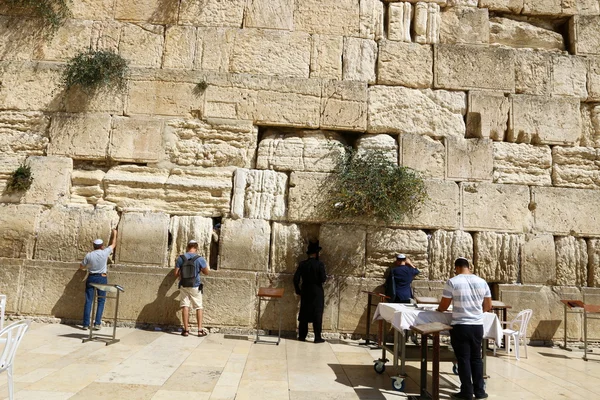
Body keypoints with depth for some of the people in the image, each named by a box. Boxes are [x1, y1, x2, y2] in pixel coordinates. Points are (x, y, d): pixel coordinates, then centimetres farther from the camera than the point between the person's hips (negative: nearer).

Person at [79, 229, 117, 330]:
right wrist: (114, 234, 24)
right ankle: (97, 323, 1)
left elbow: (81, 267, 8)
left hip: (91, 278, 2)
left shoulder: (88, 255, -4)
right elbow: (113, 245, 10)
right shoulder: (104, 253, -8)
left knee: (88, 301, 5)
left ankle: (86, 324, 6)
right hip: (102, 278, -2)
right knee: (101, 301, 5)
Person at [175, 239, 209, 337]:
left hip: (183, 286, 1)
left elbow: (176, 273, -3)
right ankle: (200, 330, 10)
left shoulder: (181, 258, -5)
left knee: (185, 306, 6)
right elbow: (206, 272, 0)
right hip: (195, 286, -1)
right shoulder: (200, 259, -10)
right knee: (199, 307, 9)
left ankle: (186, 329, 6)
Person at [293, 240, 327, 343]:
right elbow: (323, 279, -15)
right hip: (317, 292, -3)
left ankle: (302, 336, 15)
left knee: (304, 315, 11)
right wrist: (325, 276, 7)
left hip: (305, 292, 4)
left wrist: (298, 290, 9)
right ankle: (317, 337, 4)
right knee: (317, 315, 3)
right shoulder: (319, 264, -12)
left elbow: (296, 278, -3)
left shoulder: (302, 264, -2)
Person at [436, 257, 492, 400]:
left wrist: (439, 309, 16)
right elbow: (488, 306, 10)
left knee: (464, 359, 5)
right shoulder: (482, 282, 3)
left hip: (460, 326, -4)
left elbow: (444, 306, -6)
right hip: (478, 326, 4)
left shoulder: (452, 282, -11)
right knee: (476, 358, 16)